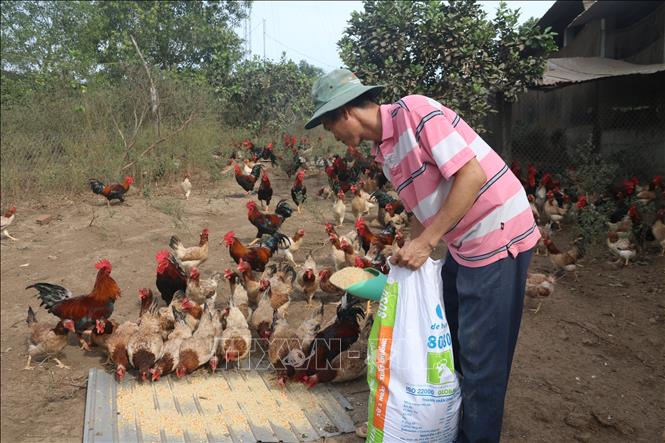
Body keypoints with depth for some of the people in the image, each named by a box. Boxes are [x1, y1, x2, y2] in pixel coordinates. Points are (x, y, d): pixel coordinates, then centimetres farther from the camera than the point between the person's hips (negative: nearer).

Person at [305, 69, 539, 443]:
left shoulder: (415, 111, -19)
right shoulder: (383, 151, 8)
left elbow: (472, 175, -24)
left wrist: (426, 242, -22)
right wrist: (412, 255, 8)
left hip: (499, 237, -9)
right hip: (463, 245, 9)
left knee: (481, 355, 0)